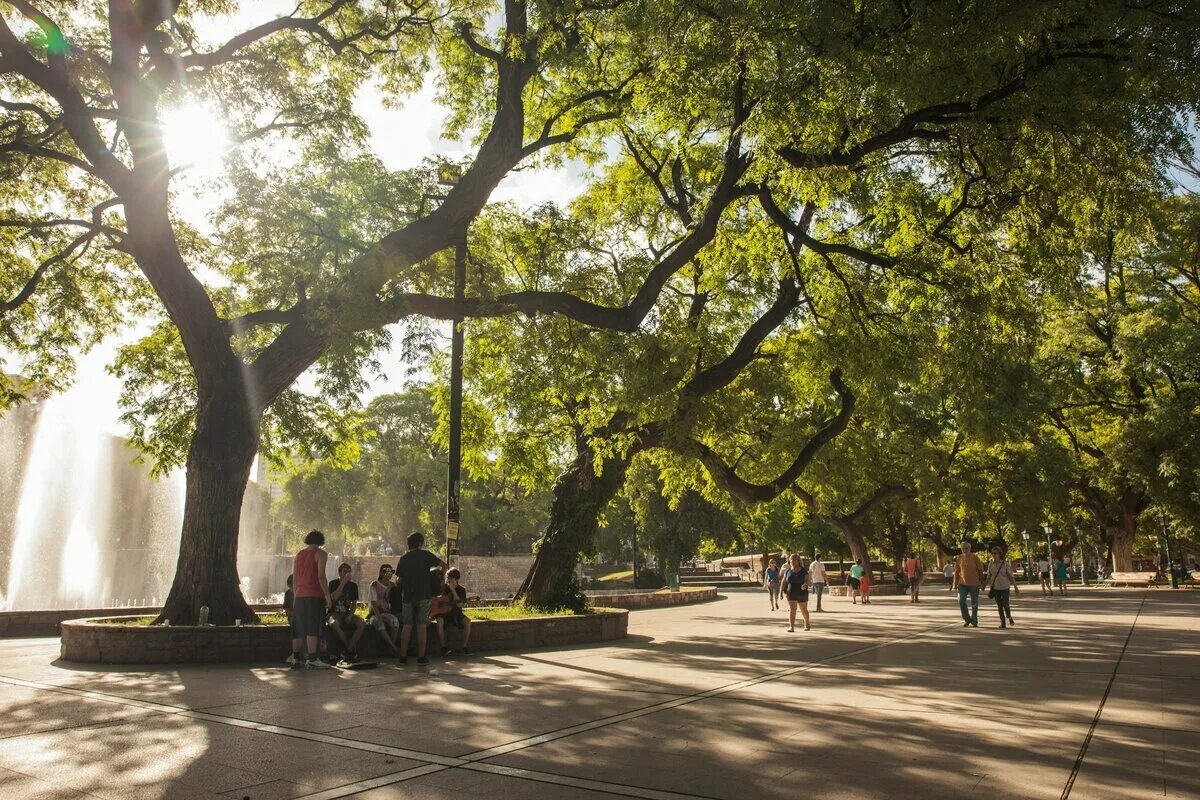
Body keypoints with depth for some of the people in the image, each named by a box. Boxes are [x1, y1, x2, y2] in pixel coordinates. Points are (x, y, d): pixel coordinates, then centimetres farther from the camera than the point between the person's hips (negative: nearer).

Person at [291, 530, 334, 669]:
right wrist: (327, 595, -10)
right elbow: (321, 577, -12)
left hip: (300, 596, 6)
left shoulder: (298, 555, 17)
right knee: (312, 628, -9)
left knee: (299, 628, 10)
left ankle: (295, 659, 12)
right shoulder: (320, 554, -2)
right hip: (314, 595, -6)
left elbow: (294, 579, 16)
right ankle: (312, 660, -14)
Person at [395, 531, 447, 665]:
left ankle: (403, 656, 6)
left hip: (407, 596, 3)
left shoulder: (403, 559, 11)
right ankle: (421, 657, 0)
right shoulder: (425, 555, -1)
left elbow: (400, 577, 12)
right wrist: (440, 576, 17)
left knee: (406, 626, 7)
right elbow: (444, 565, -1)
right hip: (423, 595, -3)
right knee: (422, 626, 0)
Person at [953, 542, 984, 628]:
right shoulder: (959, 558, 4)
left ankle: (974, 622, 17)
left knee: (974, 603, 6)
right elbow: (956, 572, 10)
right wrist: (955, 584, 6)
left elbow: (980, 571, -1)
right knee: (961, 601, -11)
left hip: (973, 584, -2)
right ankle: (967, 619, 6)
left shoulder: (975, 557, -5)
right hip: (962, 584, 2)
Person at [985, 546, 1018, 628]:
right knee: (999, 605, 4)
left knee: (1005, 604, -5)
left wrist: (1015, 587, -5)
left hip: (1005, 587, -3)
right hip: (995, 587, 3)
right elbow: (989, 576, 7)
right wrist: (989, 587, 7)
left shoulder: (1005, 563, -8)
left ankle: (1009, 618, 24)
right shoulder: (991, 564, 1)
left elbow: (1011, 576, -5)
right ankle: (1003, 622, 12)